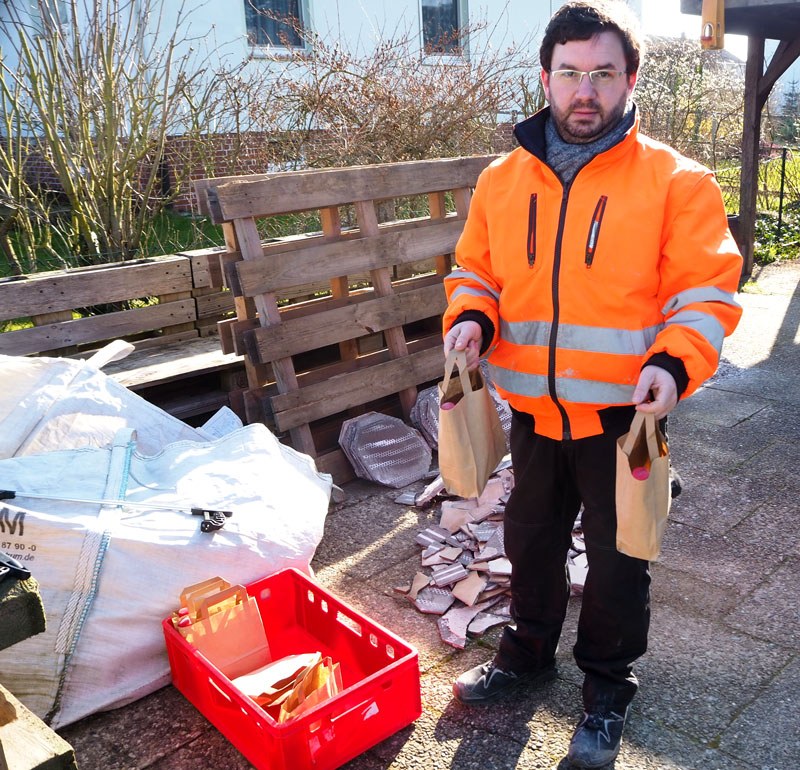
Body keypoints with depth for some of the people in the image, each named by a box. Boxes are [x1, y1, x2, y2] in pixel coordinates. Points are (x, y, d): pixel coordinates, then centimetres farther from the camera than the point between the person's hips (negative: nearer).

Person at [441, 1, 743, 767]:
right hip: (533, 412, 4)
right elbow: (475, 270, 11)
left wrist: (674, 361, -25)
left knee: (617, 559, 12)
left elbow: (705, 291, -9)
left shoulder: (675, 180, -8)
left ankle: (607, 688, 37)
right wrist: (470, 318, -9)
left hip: (624, 416, -3)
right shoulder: (502, 179, 3)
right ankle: (528, 652, 47)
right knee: (531, 539, 21)